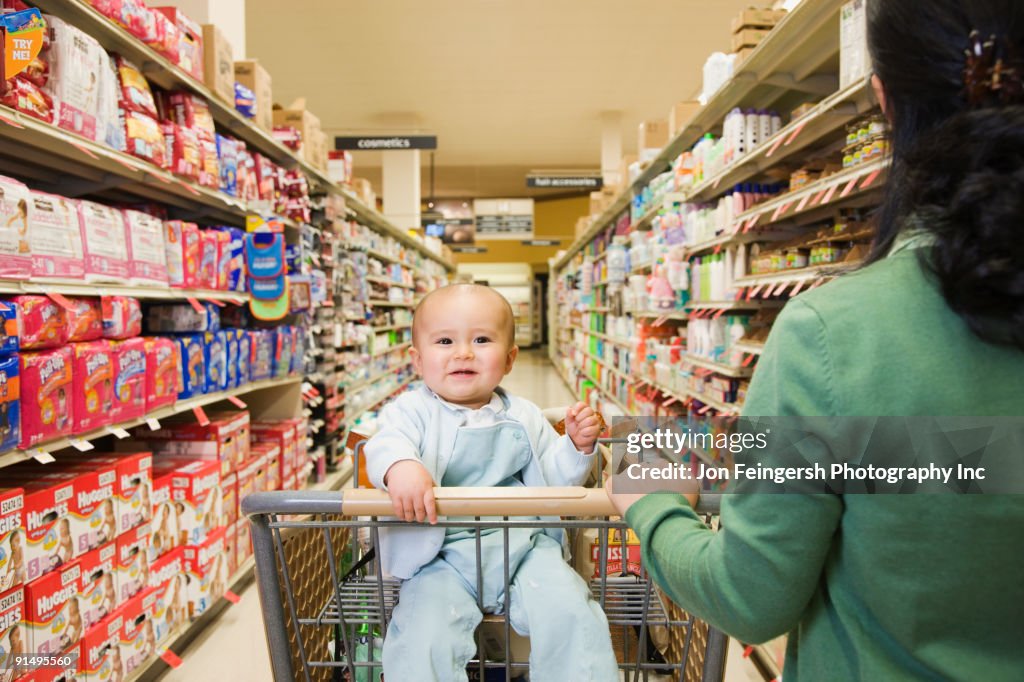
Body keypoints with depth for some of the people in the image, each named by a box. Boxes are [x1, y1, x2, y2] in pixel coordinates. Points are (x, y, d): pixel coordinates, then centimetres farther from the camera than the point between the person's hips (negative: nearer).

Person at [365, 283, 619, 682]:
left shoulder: (524, 417, 9)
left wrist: (576, 447, -6)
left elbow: (552, 479, 13)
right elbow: (387, 443, -22)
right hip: (442, 556, -2)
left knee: (568, 612, -14)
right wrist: (400, 468, -46)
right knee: (425, 636, -22)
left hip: (523, 546, 3)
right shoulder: (413, 410, -1)